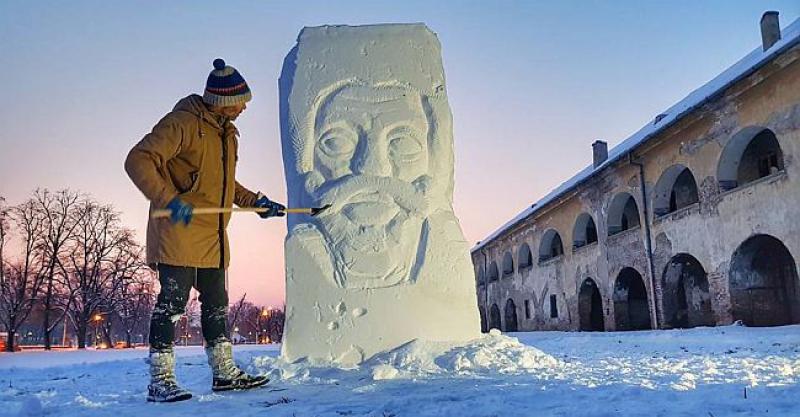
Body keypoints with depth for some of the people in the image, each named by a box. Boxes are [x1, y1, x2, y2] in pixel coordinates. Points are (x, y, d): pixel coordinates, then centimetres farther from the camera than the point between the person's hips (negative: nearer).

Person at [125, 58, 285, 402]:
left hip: (213, 238, 9)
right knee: (173, 301, -7)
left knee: (217, 303, 13)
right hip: (178, 232, -9)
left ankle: (224, 372, 24)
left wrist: (255, 201, 14)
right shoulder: (182, 124, -12)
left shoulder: (226, 131, 16)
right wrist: (169, 200, -30)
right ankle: (160, 379, 4)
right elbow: (138, 161, -19)